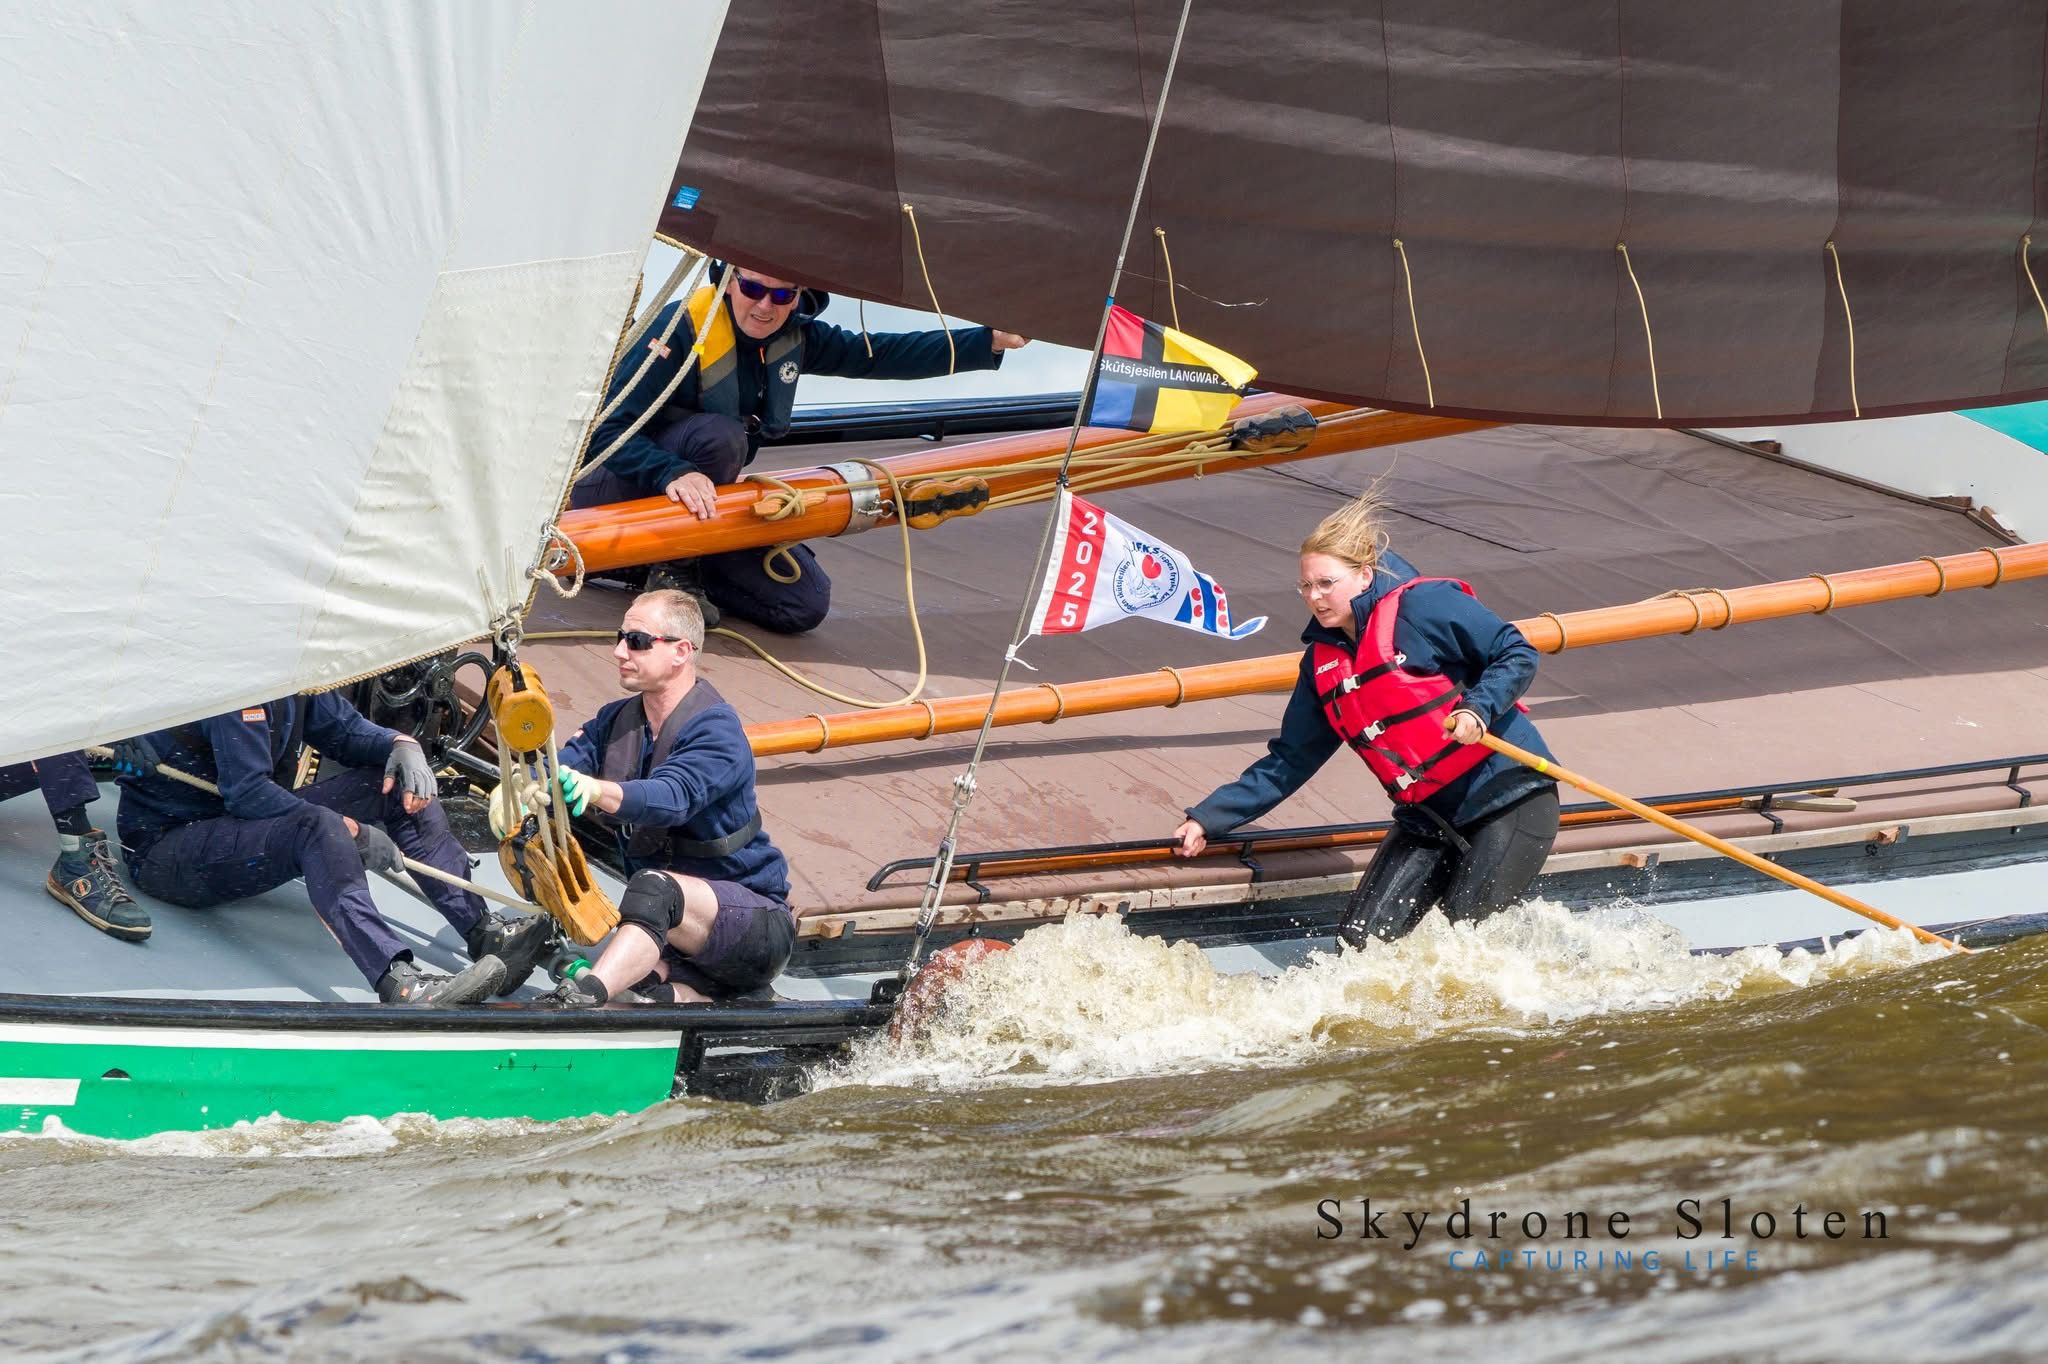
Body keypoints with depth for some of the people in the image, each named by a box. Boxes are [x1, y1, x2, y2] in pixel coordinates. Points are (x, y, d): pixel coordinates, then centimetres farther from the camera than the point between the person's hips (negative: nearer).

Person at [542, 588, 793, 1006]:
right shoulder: (619, 720, 9)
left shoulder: (716, 731, -17)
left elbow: (672, 799, -35)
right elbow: (563, 764, -5)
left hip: (758, 925, -7)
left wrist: (596, 791, -55)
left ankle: (580, 999, -58)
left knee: (654, 886, -40)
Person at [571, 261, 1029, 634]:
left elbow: (880, 355, 3)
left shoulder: (794, 337, -2)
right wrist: (674, 474, -45)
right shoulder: (684, 328, -23)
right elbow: (610, 432, -27)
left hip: (704, 500, 7)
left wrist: (992, 341, -1)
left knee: (806, 603, -6)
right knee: (718, 435, -36)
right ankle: (671, 570, -16)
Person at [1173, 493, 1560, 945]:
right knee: (1361, 942, -4)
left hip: (1509, 797, -7)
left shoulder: (1424, 605, -10)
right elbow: (1288, 763, 15)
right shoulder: (1322, 662, 10)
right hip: (1428, 818, 7)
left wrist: (1478, 708, -26)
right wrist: (1208, 818, 9)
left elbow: (1518, 655, -8)